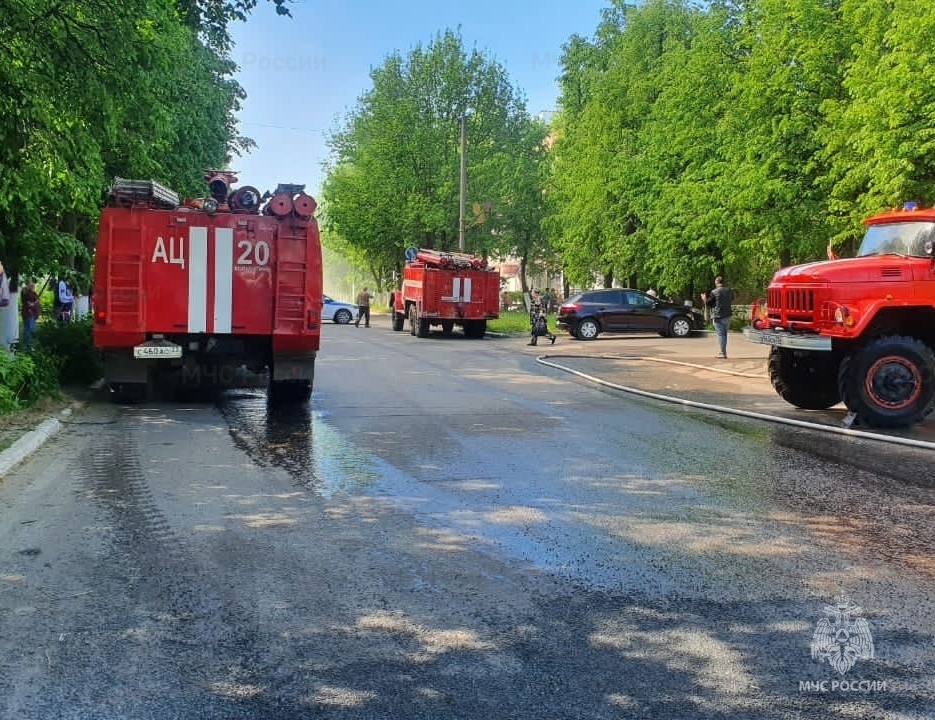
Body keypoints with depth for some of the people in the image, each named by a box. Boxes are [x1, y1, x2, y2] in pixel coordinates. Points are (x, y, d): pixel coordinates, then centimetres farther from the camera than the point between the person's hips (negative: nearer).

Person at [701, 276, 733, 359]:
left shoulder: (714, 292, -11)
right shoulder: (729, 291, 7)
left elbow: (708, 303, -4)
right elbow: (732, 299, 25)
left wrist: (704, 298, 16)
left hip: (718, 316, -6)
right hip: (727, 316, 6)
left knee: (720, 334, -4)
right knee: (724, 334, 15)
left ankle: (723, 353, -7)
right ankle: (723, 352, 21)